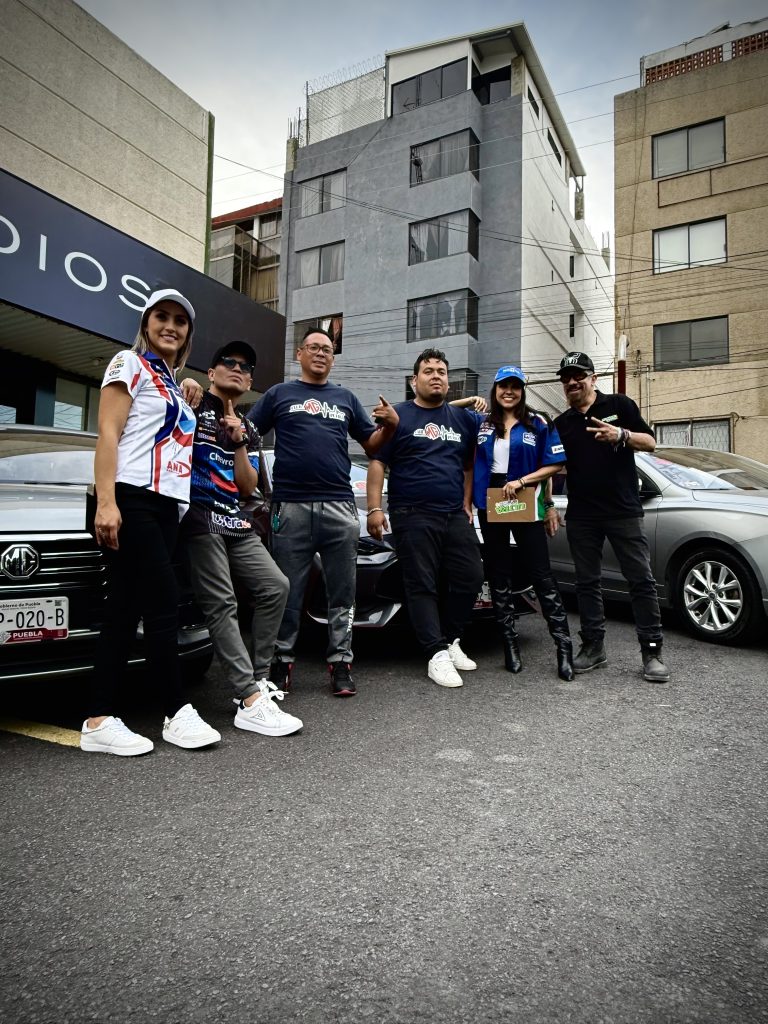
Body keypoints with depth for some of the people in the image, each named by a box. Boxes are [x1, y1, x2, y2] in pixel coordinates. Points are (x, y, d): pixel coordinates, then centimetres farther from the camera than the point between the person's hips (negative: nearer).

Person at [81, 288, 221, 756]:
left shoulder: (173, 384, 25)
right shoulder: (130, 365, 2)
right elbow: (108, 434, -9)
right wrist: (106, 502, -17)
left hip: (166, 506, 8)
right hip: (132, 500, -8)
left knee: (126, 611, 4)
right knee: (164, 606, -7)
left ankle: (100, 721, 7)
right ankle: (179, 714, 3)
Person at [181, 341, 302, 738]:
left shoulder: (248, 430, 20)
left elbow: (248, 487, 11)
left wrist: (238, 442, -1)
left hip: (237, 523, 7)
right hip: (199, 518, -7)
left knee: (275, 587, -1)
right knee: (222, 605, -15)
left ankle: (258, 676, 8)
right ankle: (251, 702, -20)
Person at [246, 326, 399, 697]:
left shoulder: (346, 398, 19)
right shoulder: (279, 394, 13)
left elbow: (371, 444, 18)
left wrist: (390, 424, -1)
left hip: (339, 506, 2)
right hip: (290, 506, -2)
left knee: (342, 590, 3)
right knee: (288, 590, 4)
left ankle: (340, 662, 11)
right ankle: (282, 661, 15)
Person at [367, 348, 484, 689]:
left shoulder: (463, 418, 15)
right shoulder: (398, 415, 2)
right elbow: (377, 463, -2)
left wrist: (466, 503, 10)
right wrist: (375, 509, -11)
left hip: (456, 516, 5)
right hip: (413, 516, -5)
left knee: (469, 578, 3)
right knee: (423, 585, -4)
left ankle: (450, 640, 20)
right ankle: (437, 654, 0)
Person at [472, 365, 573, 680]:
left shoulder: (538, 424, 1)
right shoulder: (481, 423, 8)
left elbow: (554, 465, -3)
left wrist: (521, 481, -14)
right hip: (490, 505, 3)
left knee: (541, 576, -5)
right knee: (498, 576, 8)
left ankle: (564, 646, 0)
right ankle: (510, 643, 18)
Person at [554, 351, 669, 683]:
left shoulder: (620, 405, 4)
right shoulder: (561, 423, 14)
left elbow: (650, 442, 1)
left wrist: (621, 435, -18)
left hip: (623, 510, -3)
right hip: (581, 515, 4)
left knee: (641, 579, -3)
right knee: (586, 582, 6)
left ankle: (652, 651, 2)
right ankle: (593, 646, 15)